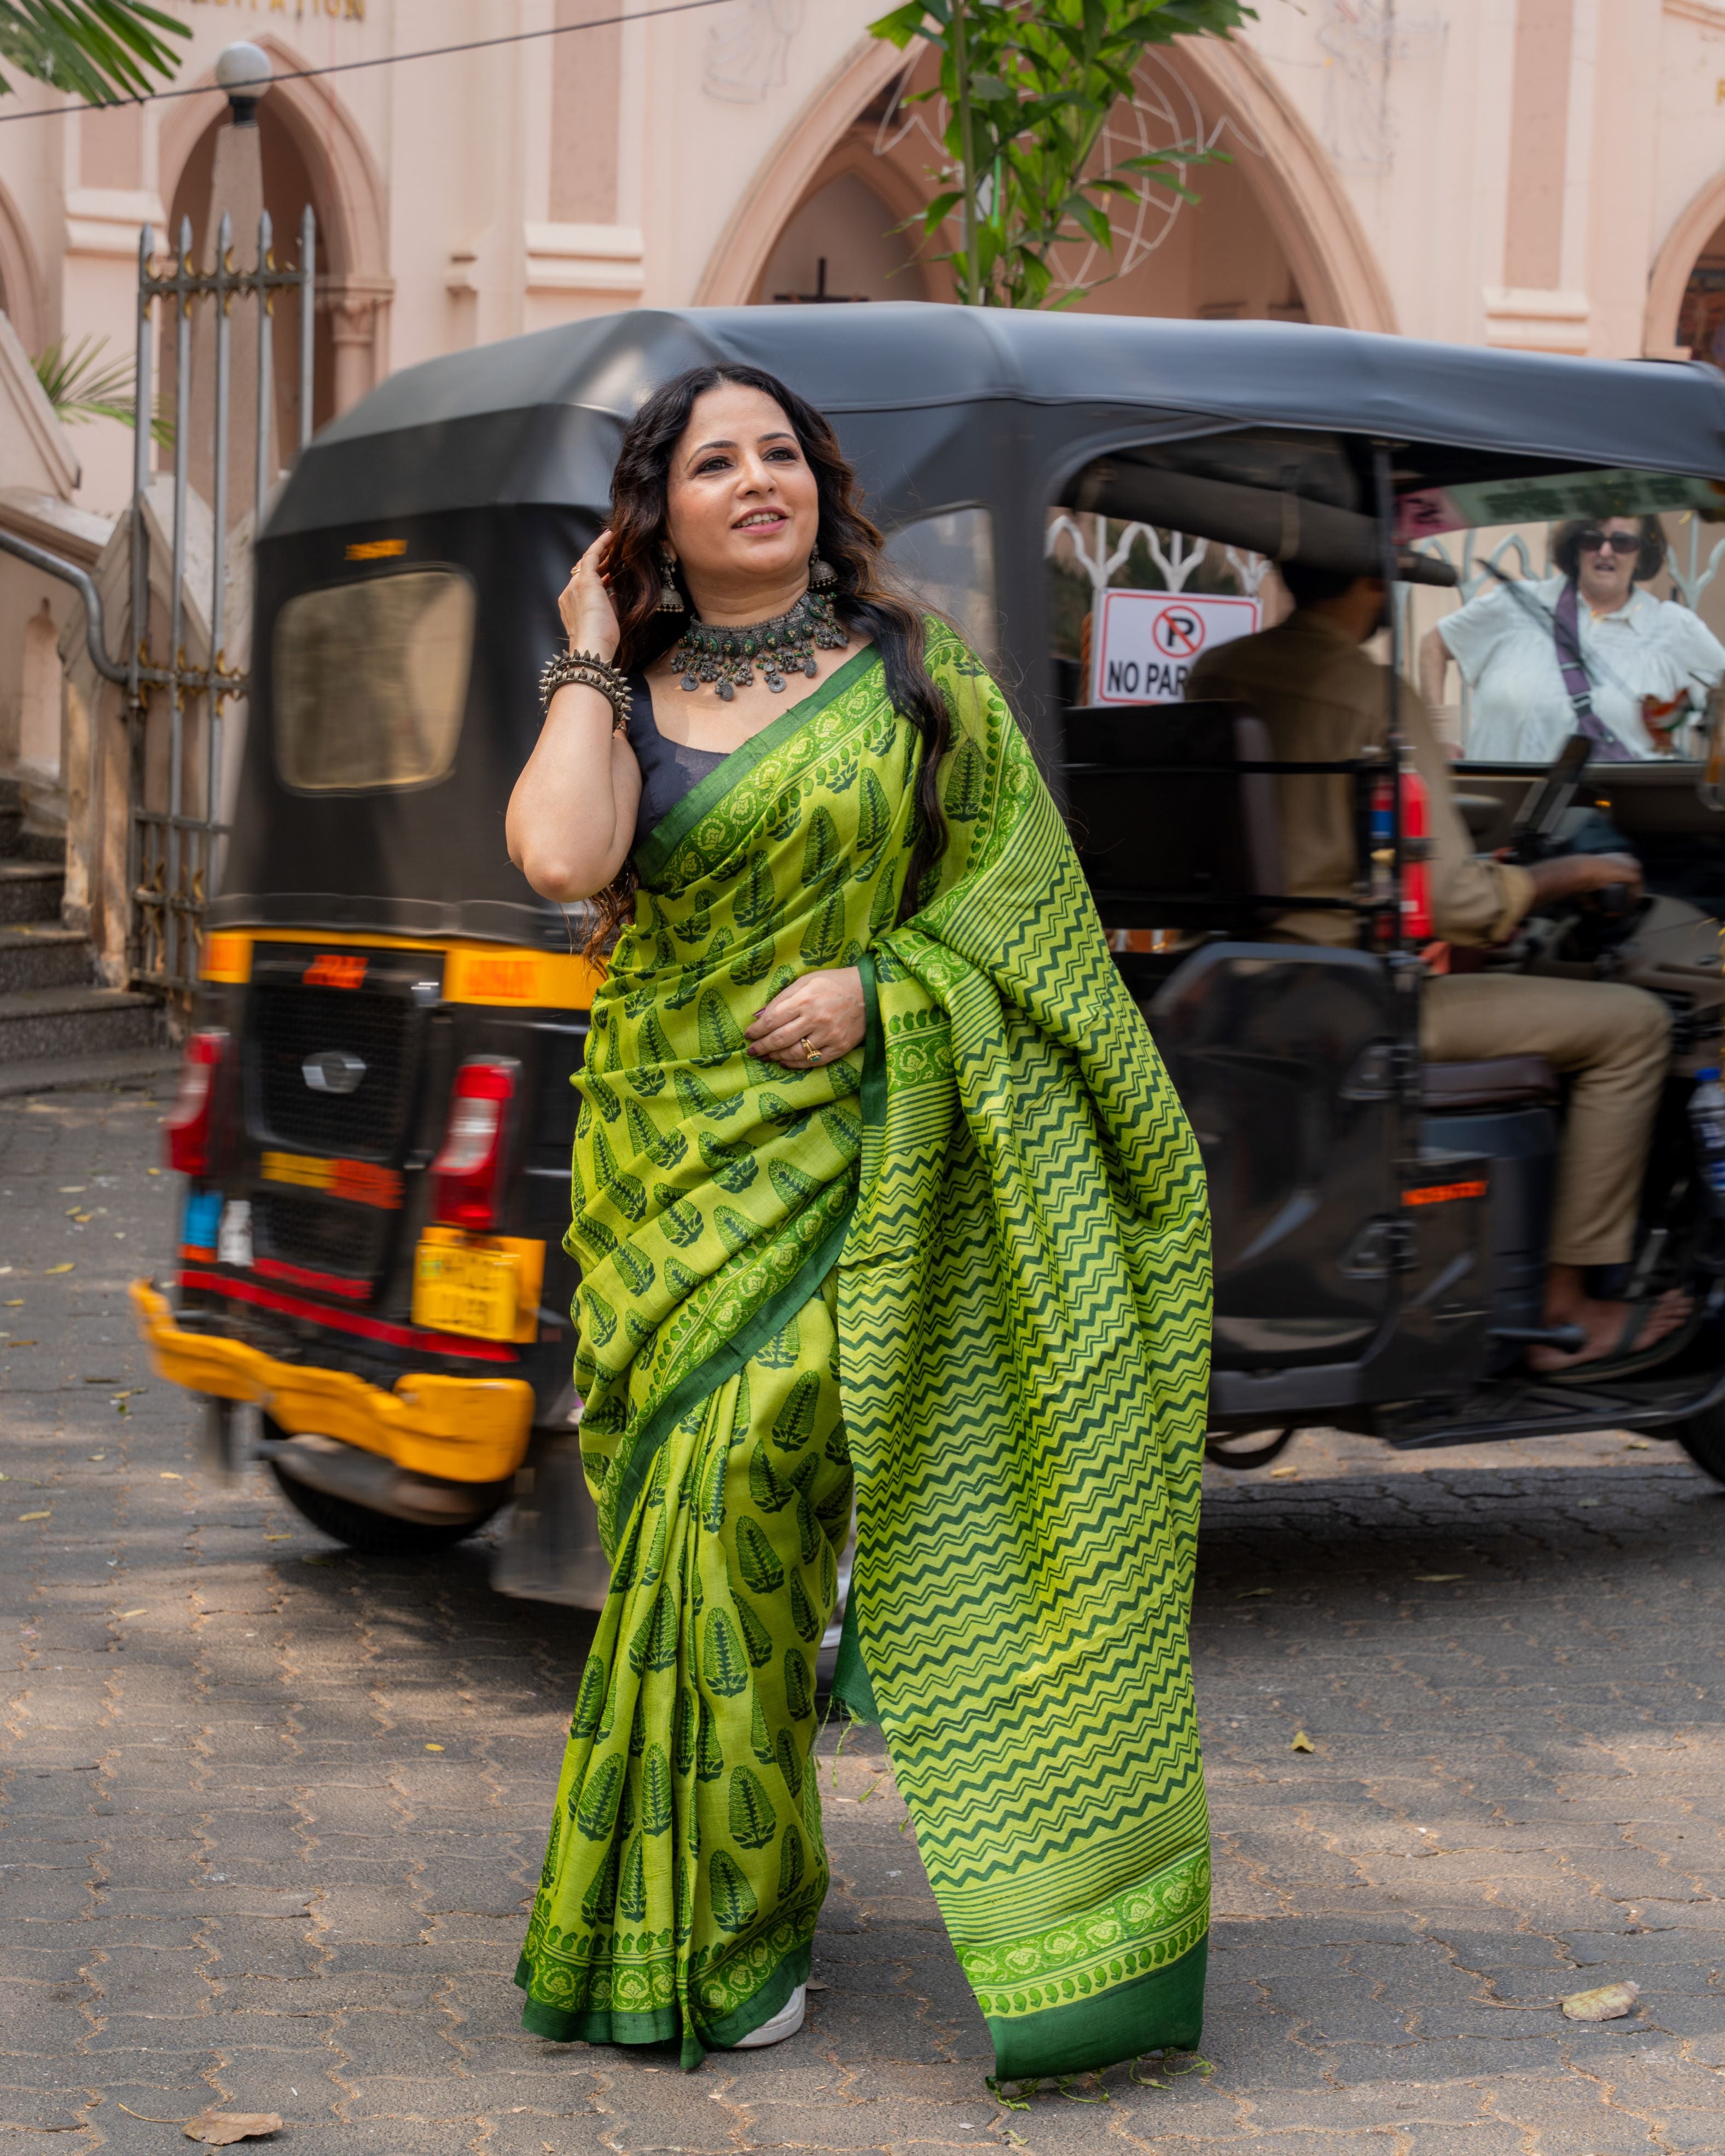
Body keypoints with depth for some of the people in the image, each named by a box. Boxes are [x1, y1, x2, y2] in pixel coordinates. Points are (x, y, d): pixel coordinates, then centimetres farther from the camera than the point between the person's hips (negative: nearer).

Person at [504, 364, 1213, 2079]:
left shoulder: (914, 680, 6)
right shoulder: (619, 704, 7)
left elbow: (1011, 890, 3)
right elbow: (564, 859, -15)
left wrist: (878, 986, -12)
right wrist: (590, 655, -4)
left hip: (846, 1156, -2)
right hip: (673, 1154, 2)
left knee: (735, 1488, -10)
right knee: (707, 1504, 3)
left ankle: (706, 1922, 7)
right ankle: (706, 1928, 20)